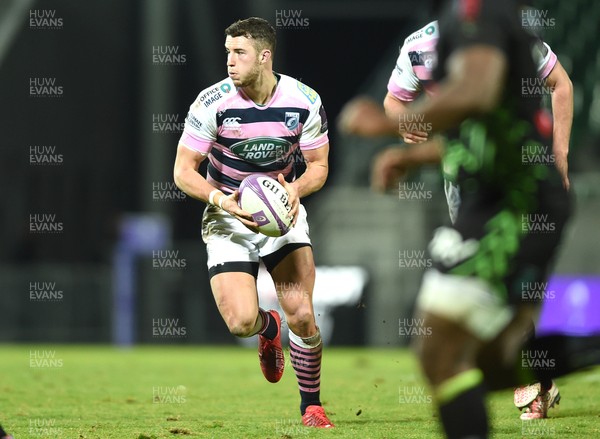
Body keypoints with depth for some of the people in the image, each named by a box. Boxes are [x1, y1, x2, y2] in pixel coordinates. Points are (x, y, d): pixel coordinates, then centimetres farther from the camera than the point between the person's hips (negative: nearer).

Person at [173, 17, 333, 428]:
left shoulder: (304, 101, -10)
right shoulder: (212, 102, -15)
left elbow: (318, 166, 2)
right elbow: (183, 171, -10)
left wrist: (296, 189, -20)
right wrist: (221, 200, -27)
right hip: (229, 219, -1)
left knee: (302, 315, -14)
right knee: (241, 322, -17)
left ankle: (311, 405, 10)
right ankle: (268, 327, 24)